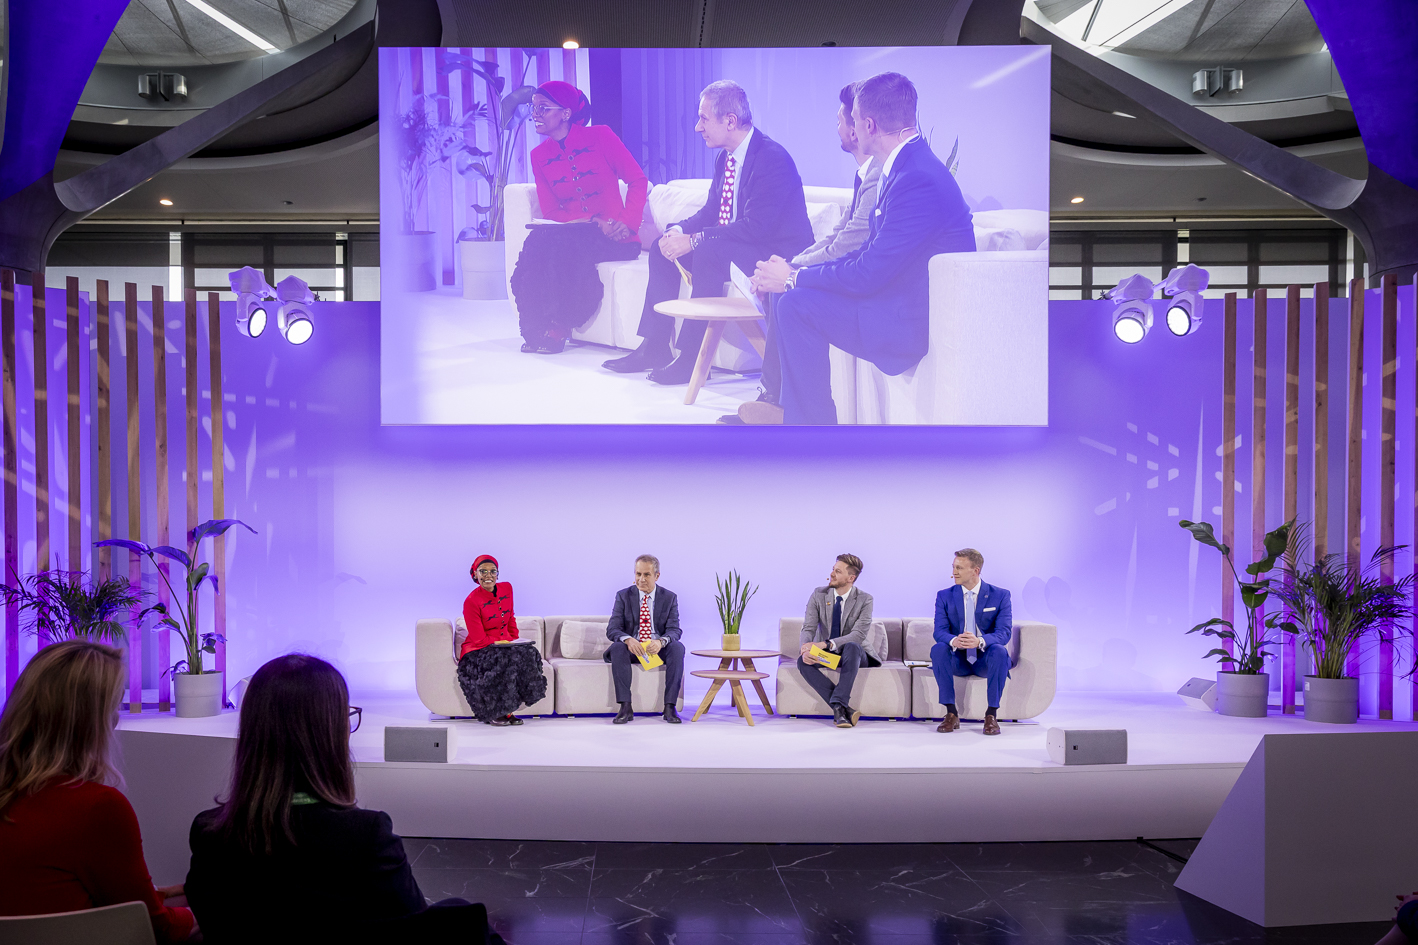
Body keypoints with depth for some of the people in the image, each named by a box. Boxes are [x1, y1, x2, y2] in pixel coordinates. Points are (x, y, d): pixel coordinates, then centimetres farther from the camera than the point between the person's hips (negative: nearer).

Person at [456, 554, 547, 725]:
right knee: (505, 660, -34)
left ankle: (506, 710, -17)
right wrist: (504, 643, -16)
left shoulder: (506, 589, 2)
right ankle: (492, 713, -16)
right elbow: (479, 639, -15)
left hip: (506, 645, 6)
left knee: (527, 653, -25)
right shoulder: (471, 601, -16)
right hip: (477, 651, -6)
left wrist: (515, 641, 4)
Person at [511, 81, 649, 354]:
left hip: (615, 239, -3)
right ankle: (536, 329, -22)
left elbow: (638, 180, -1)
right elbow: (551, 211, 3)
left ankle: (557, 327, -20)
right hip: (572, 234, 3)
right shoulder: (539, 155, 10)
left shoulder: (600, 136, 0)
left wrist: (627, 222, -17)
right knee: (540, 238, -30)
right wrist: (595, 223, -14)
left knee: (561, 242, -32)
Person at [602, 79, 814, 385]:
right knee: (664, 248, 2)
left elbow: (756, 226, -29)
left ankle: (693, 358, -26)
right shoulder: (725, 158, 8)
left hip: (776, 254, -10)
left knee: (707, 252, -34)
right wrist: (679, 231, -8)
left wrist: (694, 241, -28)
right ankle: (655, 346, 2)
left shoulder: (773, 158, -21)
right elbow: (711, 210, 14)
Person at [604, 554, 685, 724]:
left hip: (659, 649, 0)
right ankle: (625, 707, -33)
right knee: (618, 647, -33)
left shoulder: (669, 597, 1)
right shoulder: (623, 596, 0)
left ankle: (670, 707, -30)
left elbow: (674, 630, -8)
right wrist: (628, 640, -33)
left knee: (677, 647, -31)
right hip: (632, 648, 0)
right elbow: (612, 629, -8)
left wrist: (661, 642, -33)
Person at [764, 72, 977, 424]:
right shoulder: (910, 164, 10)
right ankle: (793, 414, 13)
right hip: (906, 299, 10)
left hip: (919, 324, -10)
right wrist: (798, 274, 1)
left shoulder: (917, 180, -23)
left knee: (797, 304, -16)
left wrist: (795, 277, -9)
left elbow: (868, 276, -22)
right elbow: (870, 251, 11)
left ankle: (813, 424, -5)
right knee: (796, 292, 9)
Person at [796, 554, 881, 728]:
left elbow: (858, 635, -24)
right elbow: (808, 628, -10)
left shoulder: (864, 599, -12)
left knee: (851, 647, -38)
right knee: (802, 661, -29)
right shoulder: (819, 595, -3)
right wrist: (805, 649, -35)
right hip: (825, 654, 3)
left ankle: (838, 705, -39)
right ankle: (844, 709, -34)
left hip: (854, 655, -3)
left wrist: (825, 644, -38)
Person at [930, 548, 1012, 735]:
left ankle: (991, 715, -24)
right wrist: (954, 641, -35)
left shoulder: (1000, 595, -3)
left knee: (1000, 651, -35)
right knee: (938, 649, -30)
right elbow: (939, 631, -9)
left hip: (985, 659, -1)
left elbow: (1004, 632, -15)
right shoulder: (944, 596, 2)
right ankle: (951, 713, -24)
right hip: (958, 659, 1)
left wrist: (980, 641, -37)